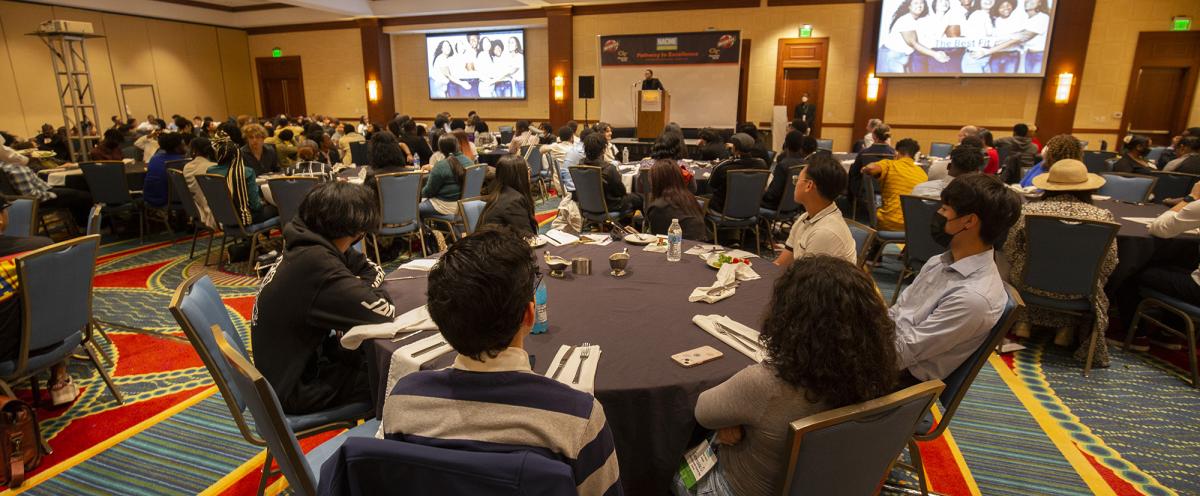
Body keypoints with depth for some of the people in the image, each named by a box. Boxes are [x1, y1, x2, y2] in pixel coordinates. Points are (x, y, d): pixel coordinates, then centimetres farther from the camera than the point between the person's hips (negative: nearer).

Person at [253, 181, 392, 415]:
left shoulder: (305, 245, -3)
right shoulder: (316, 263, -32)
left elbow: (373, 271, 6)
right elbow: (384, 313, -30)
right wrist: (366, 284, -12)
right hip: (294, 389, -8)